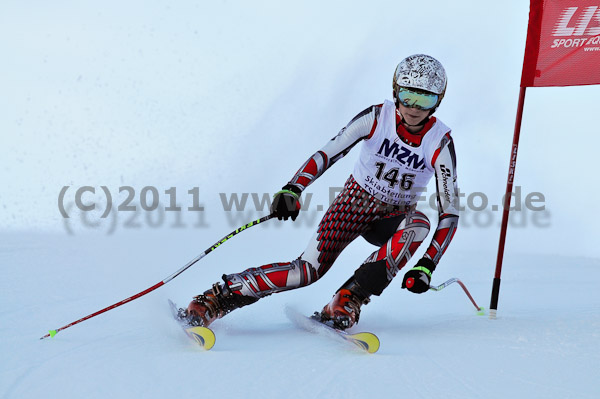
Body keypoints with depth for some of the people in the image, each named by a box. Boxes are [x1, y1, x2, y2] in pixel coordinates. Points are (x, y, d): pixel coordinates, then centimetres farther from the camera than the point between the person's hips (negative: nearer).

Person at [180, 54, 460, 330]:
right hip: (354, 203, -1)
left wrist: (427, 265, -29)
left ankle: (346, 303, -33)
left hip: (393, 217, 1)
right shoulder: (376, 118, -17)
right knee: (308, 270, -20)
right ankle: (214, 300, -12)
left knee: (419, 225, -35)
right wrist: (292, 190, -37)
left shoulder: (440, 144, -18)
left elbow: (450, 211, -18)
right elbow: (327, 154, -20)